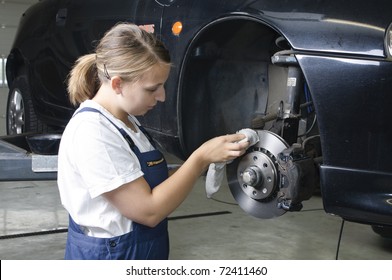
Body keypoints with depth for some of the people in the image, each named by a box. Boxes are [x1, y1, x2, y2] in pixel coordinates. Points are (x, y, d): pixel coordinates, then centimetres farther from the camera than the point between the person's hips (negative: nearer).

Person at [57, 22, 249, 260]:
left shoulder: (127, 120, 4)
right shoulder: (92, 133, -24)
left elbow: (150, 186, 7)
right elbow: (148, 211, -24)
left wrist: (204, 165, -3)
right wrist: (201, 158, -21)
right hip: (110, 257, -8)